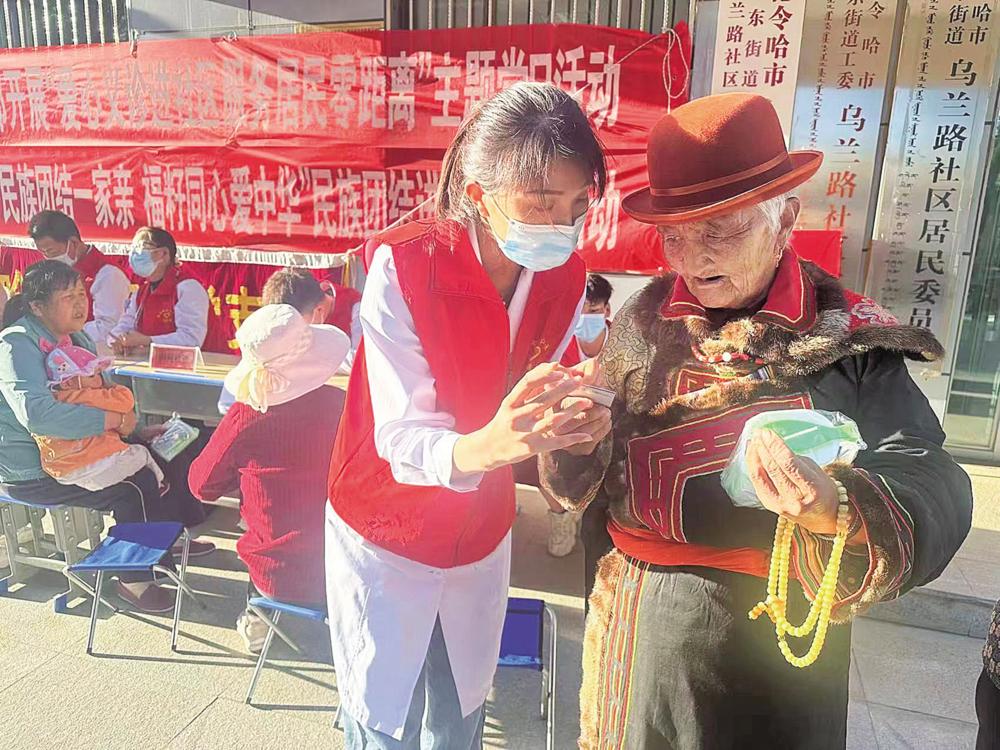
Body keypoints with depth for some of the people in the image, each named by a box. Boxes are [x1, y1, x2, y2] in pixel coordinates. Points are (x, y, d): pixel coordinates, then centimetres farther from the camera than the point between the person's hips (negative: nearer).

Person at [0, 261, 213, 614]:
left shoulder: (75, 337, 6)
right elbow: (36, 413, -39)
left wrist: (137, 430, 4)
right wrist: (112, 419, -34)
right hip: (31, 472, -9)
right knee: (130, 491, -19)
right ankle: (133, 578, 0)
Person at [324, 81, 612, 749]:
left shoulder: (566, 278, -10)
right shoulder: (403, 266, -25)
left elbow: (531, 405, -4)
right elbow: (401, 439, -27)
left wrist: (572, 424, -27)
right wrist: (483, 446, -48)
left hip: (481, 537, 4)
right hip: (387, 539, -4)